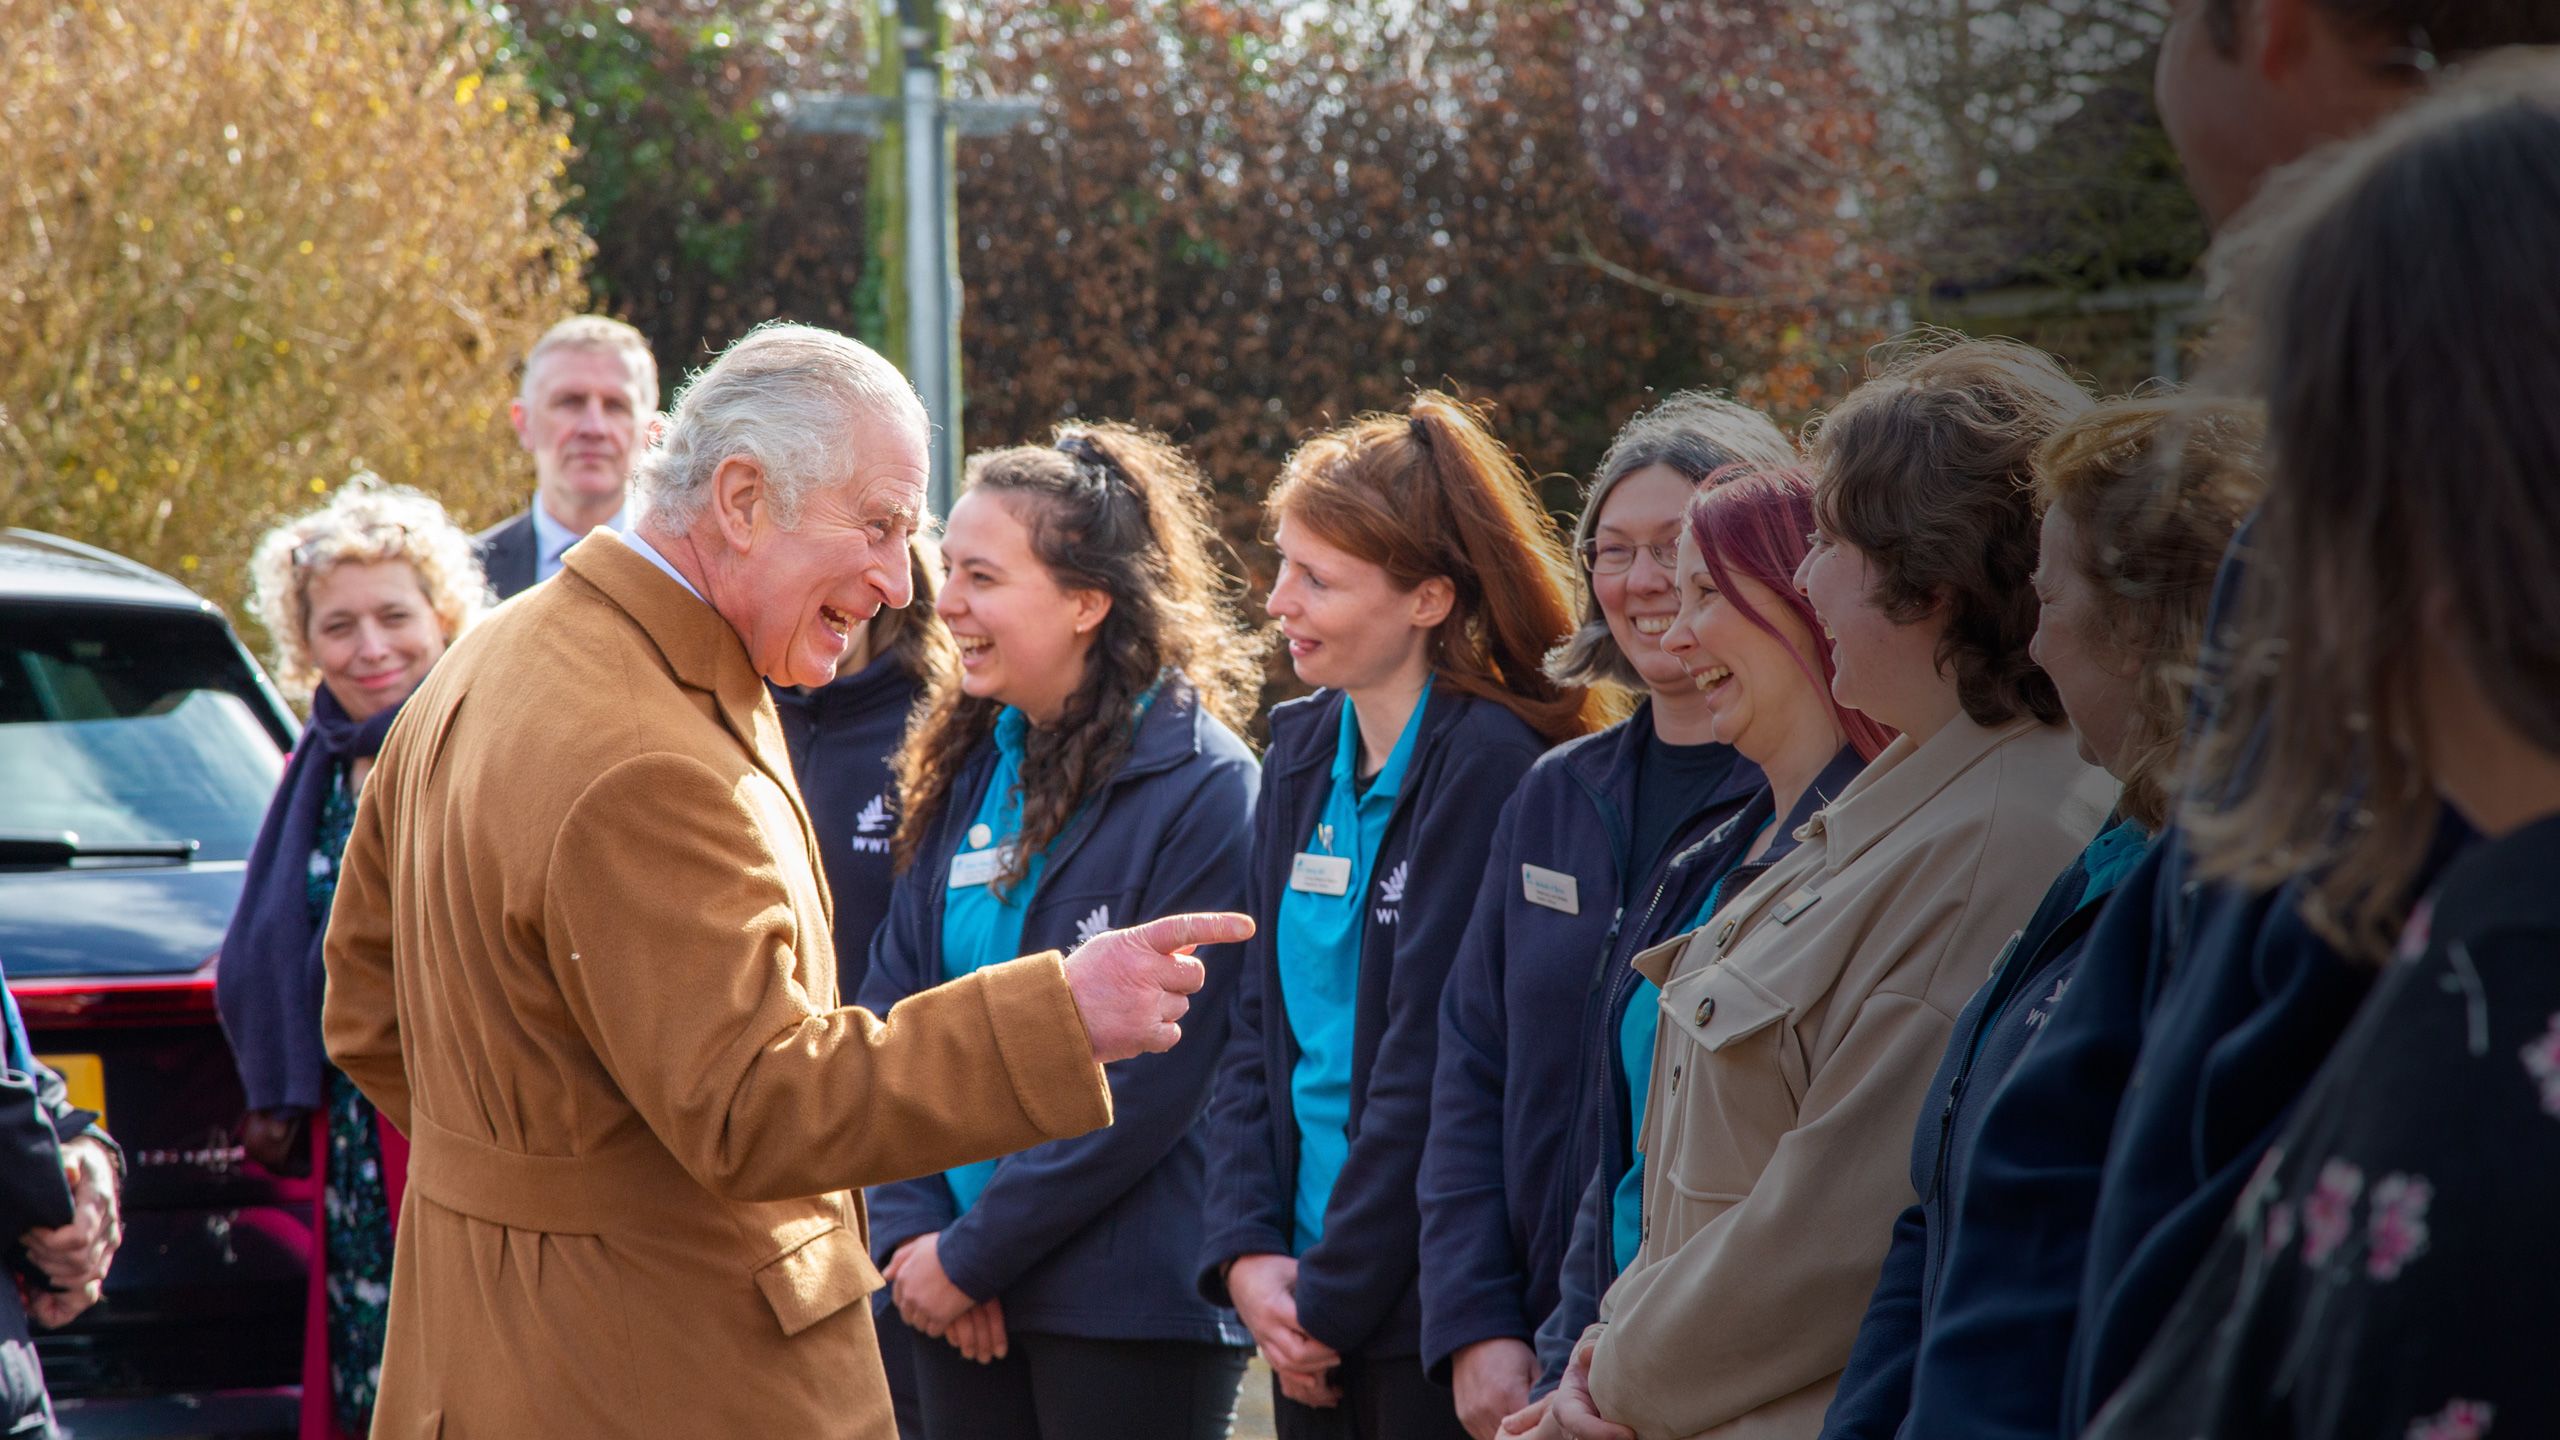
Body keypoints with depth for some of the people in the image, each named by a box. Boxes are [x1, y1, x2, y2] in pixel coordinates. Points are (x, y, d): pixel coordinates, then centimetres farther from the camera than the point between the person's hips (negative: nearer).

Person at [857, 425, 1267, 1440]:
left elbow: (1152, 1080, -15)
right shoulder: (965, 769, 8)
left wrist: (972, 1252, -14)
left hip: (1129, 1307, -5)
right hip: (956, 1289, 6)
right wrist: (911, 1230, -6)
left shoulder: (1203, 791, -11)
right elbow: (891, 1005, 7)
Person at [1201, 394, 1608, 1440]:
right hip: (1309, 1304, 7)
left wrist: (1330, 1297, -12)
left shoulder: (1489, 765, -14)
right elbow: (1259, 1028, 10)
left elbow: (1430, 1068, -16)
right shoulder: (1303, 748, 9)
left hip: (1431, 1311, -7)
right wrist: (1245, 1254, -2)